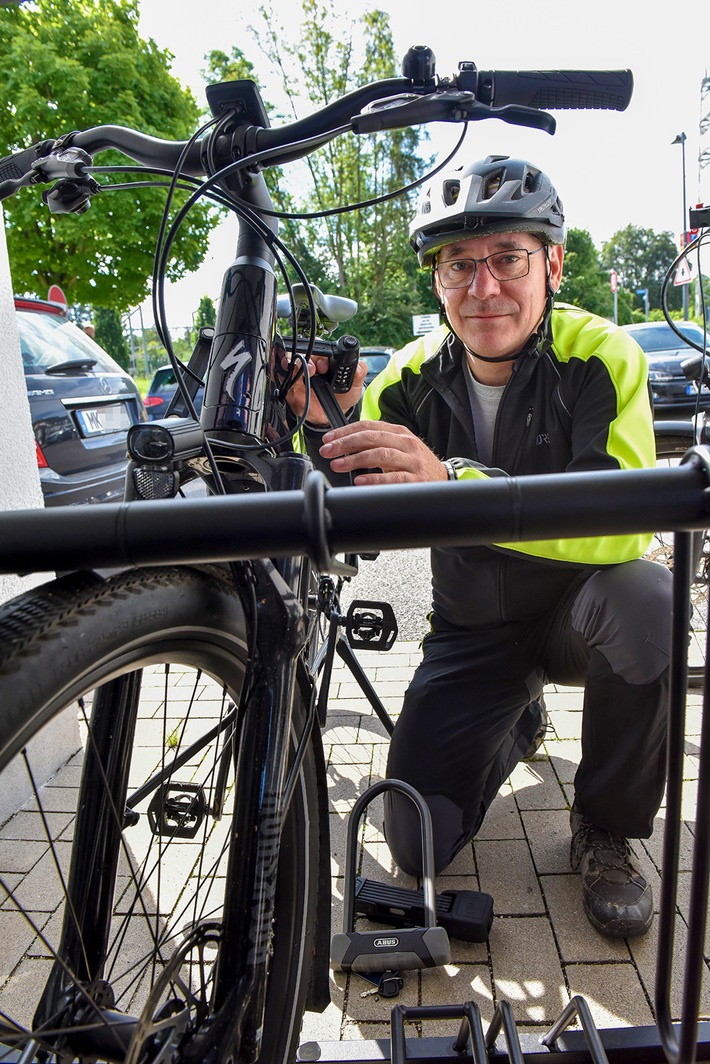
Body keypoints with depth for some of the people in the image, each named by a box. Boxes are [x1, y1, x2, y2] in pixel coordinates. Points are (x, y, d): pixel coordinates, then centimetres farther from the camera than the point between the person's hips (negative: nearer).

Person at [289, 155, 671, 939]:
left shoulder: (601, 357, -18)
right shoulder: (412, 380, -8)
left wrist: (452, 482, -48)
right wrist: (322, 426, -28)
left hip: (575, 608, -2)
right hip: (471, 630, 3)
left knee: (644, 600, -37)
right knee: (418, 844, -6)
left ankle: (606, 828, -10)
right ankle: (518, 720, 25)